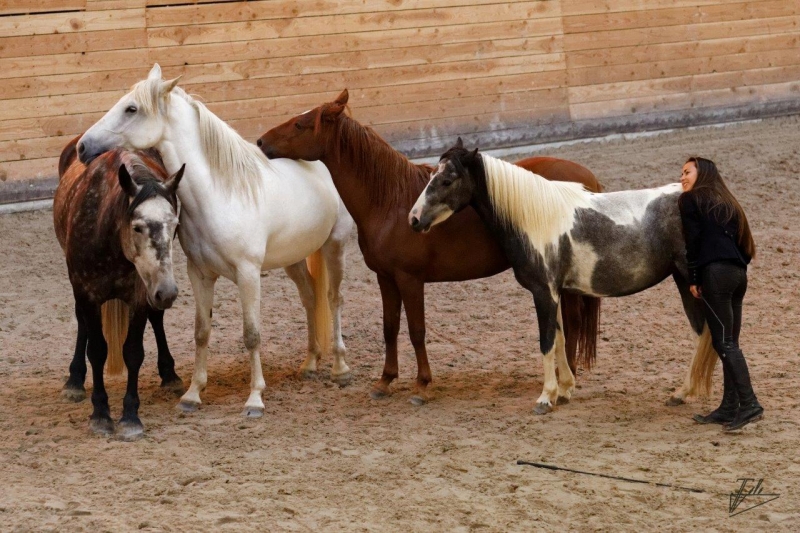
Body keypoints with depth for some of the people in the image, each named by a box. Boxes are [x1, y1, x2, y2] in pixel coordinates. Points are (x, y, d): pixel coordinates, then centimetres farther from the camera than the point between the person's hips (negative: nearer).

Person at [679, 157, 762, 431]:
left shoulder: (690, 200, 5)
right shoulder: (726, 202, 25)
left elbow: (693, 241, -3)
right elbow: (741, 239, 18)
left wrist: (693, 279, -2)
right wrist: (741, 265, 17)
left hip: (715, 273, -8)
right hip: (738, 272, 8)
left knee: (724, 342, -10)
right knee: (729, 342, 9)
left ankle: (749, 404, -19)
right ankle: (729, 408, 9)